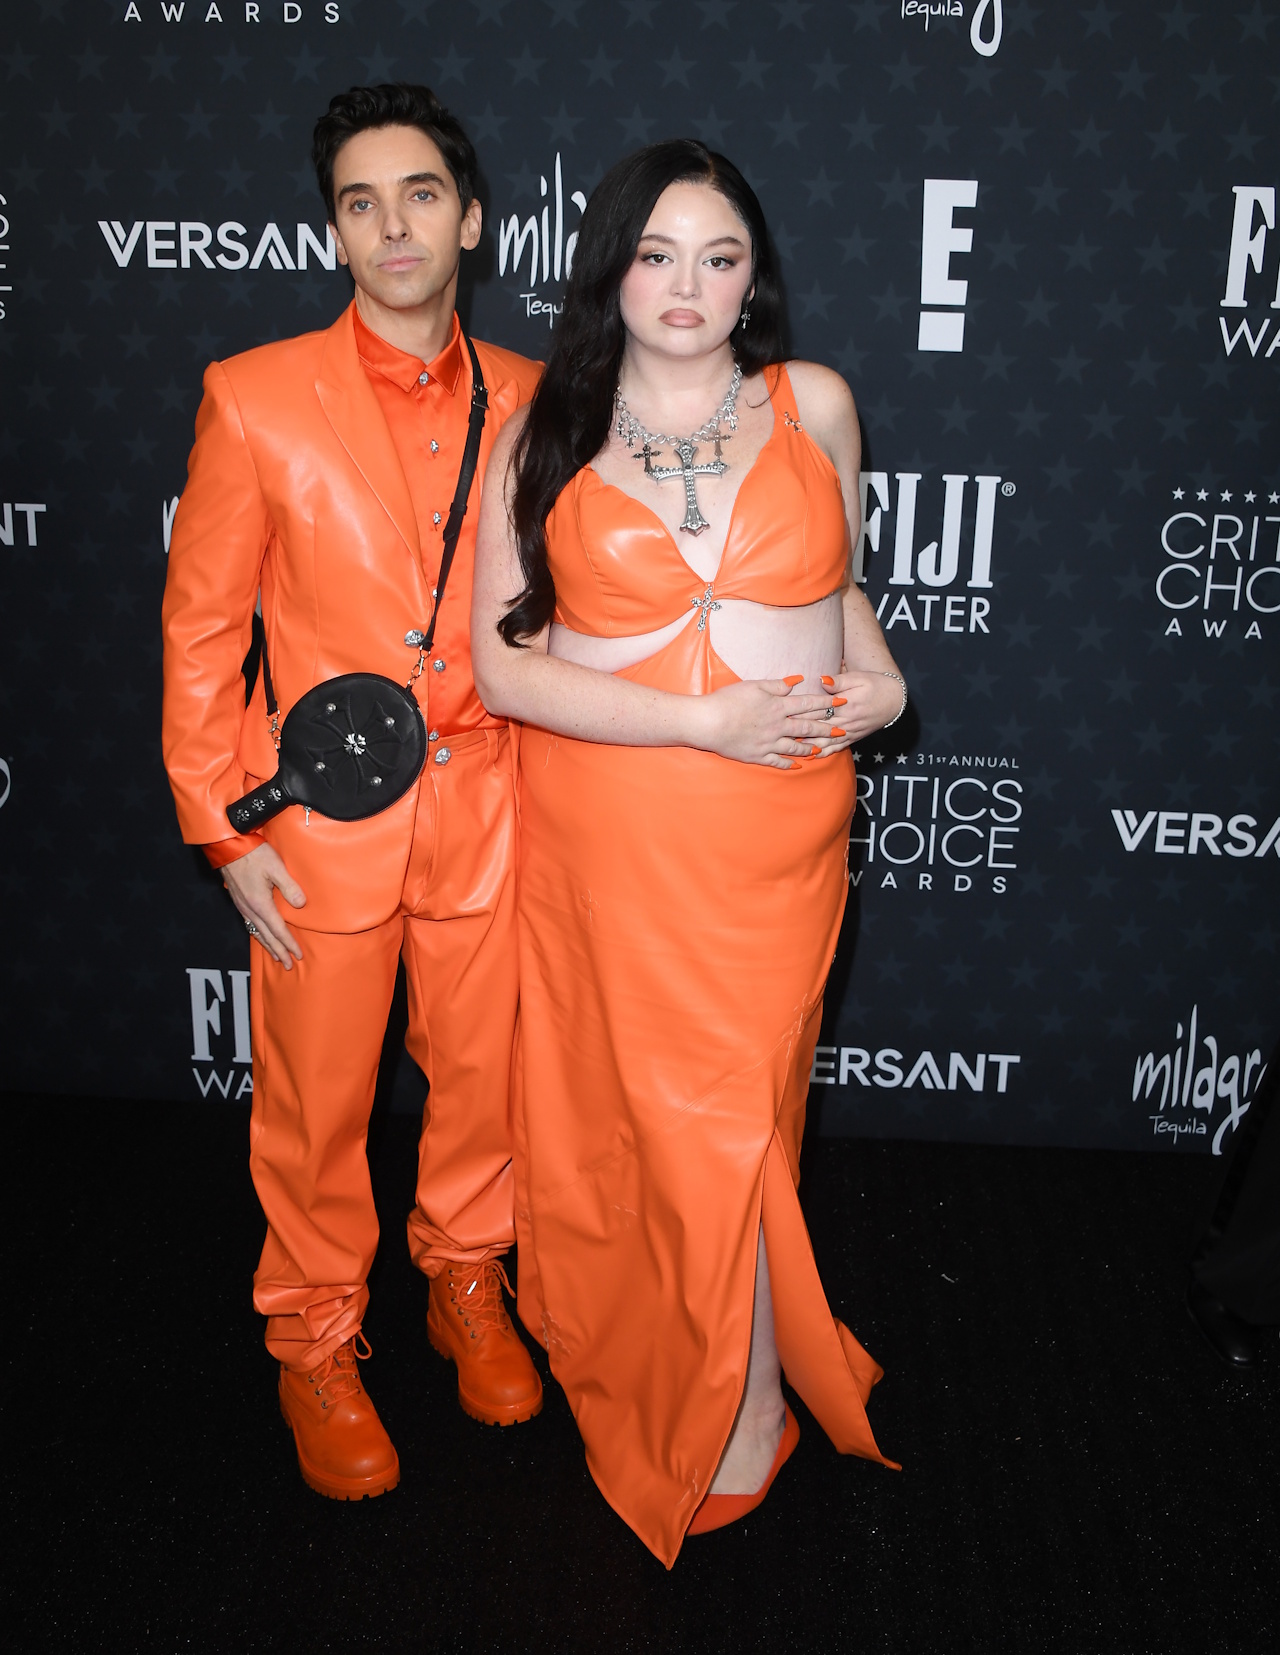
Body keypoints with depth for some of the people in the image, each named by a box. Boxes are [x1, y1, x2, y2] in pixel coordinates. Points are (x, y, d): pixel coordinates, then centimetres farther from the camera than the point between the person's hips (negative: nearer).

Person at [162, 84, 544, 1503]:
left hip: (488, 810, 3)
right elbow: (199, 625, -4)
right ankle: (315, 1341, 36)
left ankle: (466, 1282, 43)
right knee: (316, 1103, 12)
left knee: (481, 1074, 17)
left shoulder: (528, 399, 1)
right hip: (324, 818, -2)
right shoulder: (255, 399, -8)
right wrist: (222, 829, -7)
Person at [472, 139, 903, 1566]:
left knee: (721, 1113, 6)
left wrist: (877, 677, 0)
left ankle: (738, 1411, 29)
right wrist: (710, 721, -15)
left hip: (774, 829, 0)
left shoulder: (813, 404, 4)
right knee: (616, 1099, 12)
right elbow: (502, 661, -7)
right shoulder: (545, 435, -1)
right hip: (602, 832, 0)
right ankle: (626, 1342, 39)